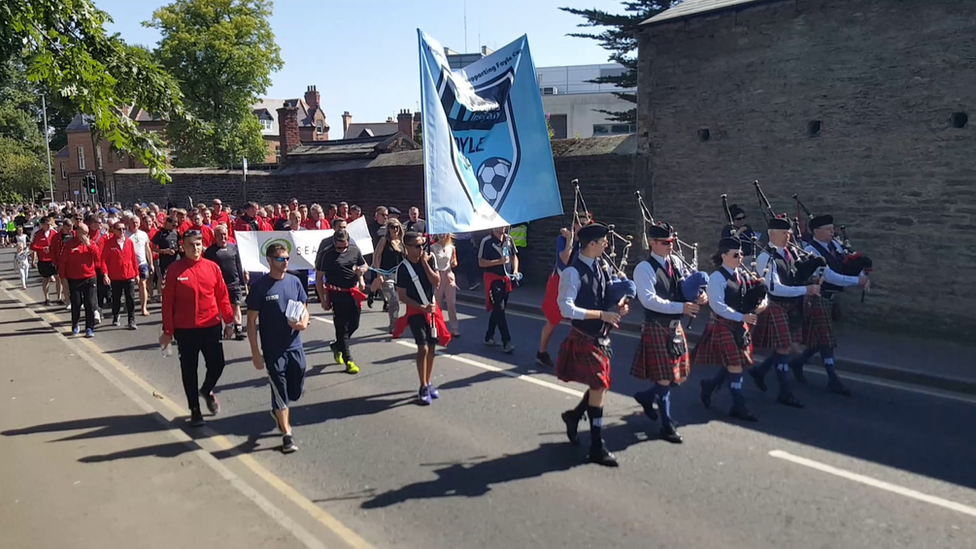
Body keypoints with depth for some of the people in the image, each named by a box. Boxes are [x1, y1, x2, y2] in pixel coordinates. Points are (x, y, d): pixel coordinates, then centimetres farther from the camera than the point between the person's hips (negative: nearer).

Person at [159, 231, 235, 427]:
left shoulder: (212, 267, 0)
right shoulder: (174, 269, -6)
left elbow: (222, 296, 5)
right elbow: (168, 302, -5)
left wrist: (229, 321, 5)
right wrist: (167, 330, -6)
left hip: (211, 326, 2)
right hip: (185, 330, -2)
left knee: (217, 364, 4)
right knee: (189, 370, 7)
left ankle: (207, 390, 36)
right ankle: (195, 410, 22)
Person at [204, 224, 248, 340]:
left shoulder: (233, 247, 5)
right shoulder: (210, 251, -1)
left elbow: (239, 265, 9)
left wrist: (242, 280, 6)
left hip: (234, 282, 1)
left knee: (236, 306, 0)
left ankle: (238, 329, 1)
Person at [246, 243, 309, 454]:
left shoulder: (295, 282, 2)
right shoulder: (260, 286, -9)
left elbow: (304, 309, 12)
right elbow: (251, 321, -7)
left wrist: (304, 322, -12)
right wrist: (255, 352, -9)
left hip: (295, 346, 4)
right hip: (273, 349, -4)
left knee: (296, 391, 14)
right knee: (280, 390, 3)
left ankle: (278, 411, 44)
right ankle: (287, 434, 15)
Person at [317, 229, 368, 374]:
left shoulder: (355, 250, 3)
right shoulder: (328, 255, -7)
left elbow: (365, 266, 18)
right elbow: (320, 277, -4)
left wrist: (361, 270, -5)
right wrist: (323, 299, -7)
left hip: (354, 293, 4)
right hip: (337, 294, -4)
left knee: (354, 325, 11)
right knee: (342, 327, -1)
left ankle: (337, 346, 37)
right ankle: (348, 361, 4)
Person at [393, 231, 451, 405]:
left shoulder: (429, 259, -1)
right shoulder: (403, 268, -13)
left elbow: (436, 282, -10)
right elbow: (402, 296, -11)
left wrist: (425, 263, -16)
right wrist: (422, 308, -18)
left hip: (432, 309, 5)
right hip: (415, 312, -5)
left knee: (431, 348, 9)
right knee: (423, 348, -12)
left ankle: (428, 383, 23)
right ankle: (423, 388, -1)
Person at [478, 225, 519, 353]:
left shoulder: (509, 239, 5)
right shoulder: (486, 241, -12)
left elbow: (514, 256, 18)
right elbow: (481, 262, -13)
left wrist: (515, 270, 1)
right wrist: (499, 261, -22)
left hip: (506, 279, 6)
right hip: (493, 279, -6)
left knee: (498, 310, 14)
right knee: (499, 310, -9)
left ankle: (489, 337, 28)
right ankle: (506, 342, -7)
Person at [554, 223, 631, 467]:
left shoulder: (602, 266, 3)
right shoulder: (572, 272, -19)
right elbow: (566, 309, -24)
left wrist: (617, 307, -5)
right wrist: (601, 314, -24)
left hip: (600, 336, 8)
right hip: (584, 338, -8)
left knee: (600, 386, 16)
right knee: (598, 387, -3)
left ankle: (574, 416, 41)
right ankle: (597, 448, 9)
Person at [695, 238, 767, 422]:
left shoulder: (741, 274, 8)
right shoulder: (717, 277, -16)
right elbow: (717, 305, -22)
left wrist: (762, 303, -6)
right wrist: (741, 317, -26)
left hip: (739, 325, 8)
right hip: (723, 325, -8)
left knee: (734, 364, 12)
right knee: (735, 365, -4)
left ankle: (709, 385, 35)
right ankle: (738, 407, 7)